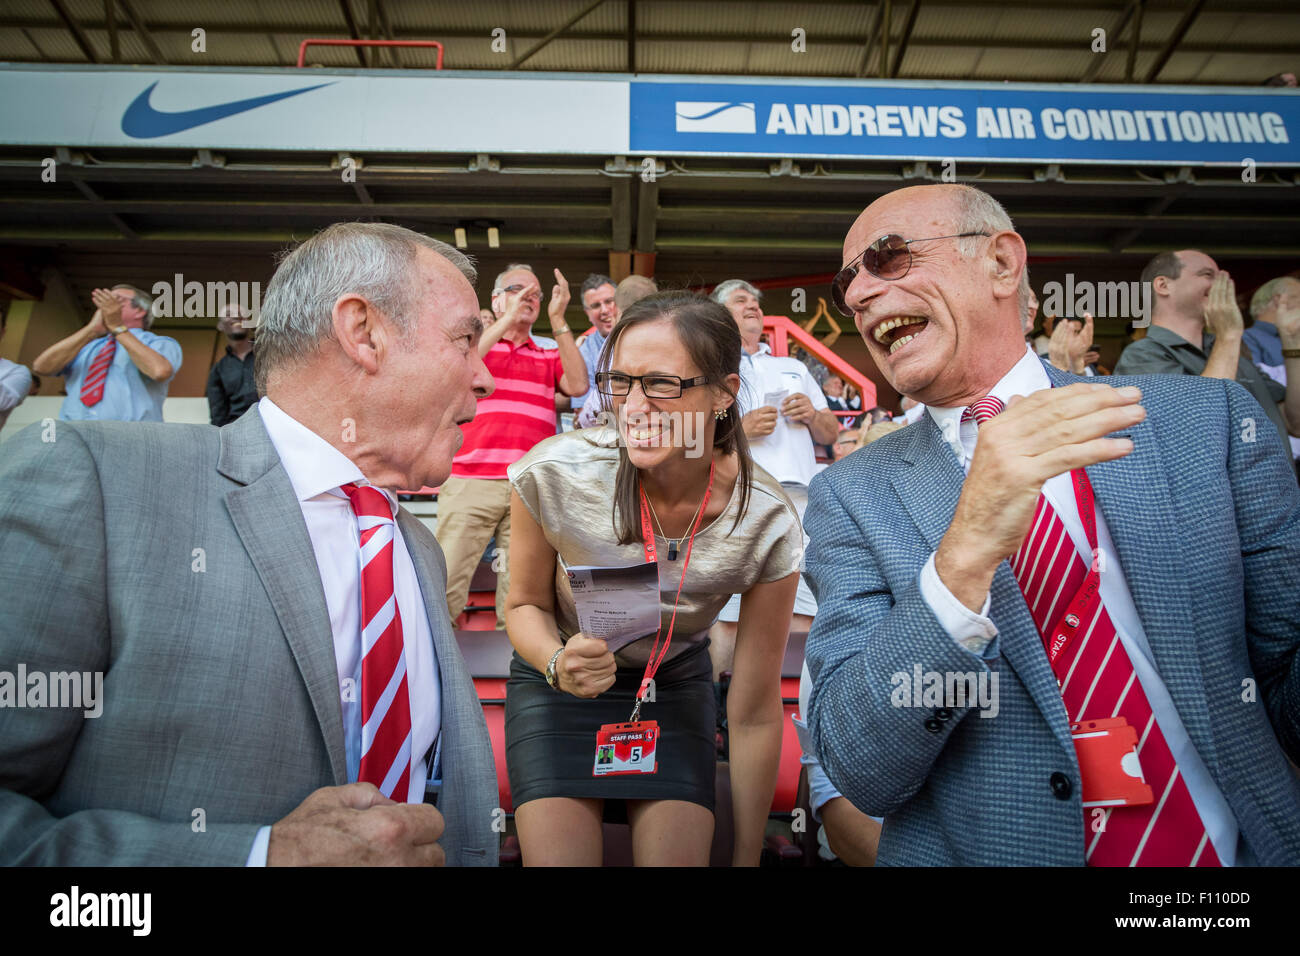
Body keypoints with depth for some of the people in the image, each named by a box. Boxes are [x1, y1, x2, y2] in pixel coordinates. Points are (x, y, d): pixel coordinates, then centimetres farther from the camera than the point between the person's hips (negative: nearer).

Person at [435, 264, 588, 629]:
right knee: (446, 584, -7)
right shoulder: (473, 339, 15)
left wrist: (558, 320, 0)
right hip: (470, 481, -2)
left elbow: (578, 385, 1)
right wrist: (507, 318, -5)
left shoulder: (550, 357, 20)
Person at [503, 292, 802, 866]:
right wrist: (558, 662, -29)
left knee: (680, 858, -8)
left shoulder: (766, 526, -26)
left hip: (675, 682, 1)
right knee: (558, 859, -11)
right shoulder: (553, 473, -27)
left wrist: (747, 857, -7)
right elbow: (525, 604, -7)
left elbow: (755, 715, -15)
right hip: (558, 683, 0)